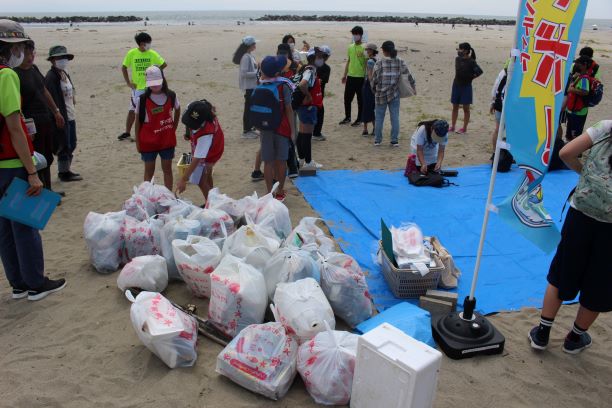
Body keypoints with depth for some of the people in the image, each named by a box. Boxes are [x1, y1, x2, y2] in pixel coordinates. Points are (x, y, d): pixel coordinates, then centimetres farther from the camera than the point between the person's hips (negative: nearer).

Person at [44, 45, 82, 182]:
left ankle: (66, 170, 27)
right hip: (61, 117, -9)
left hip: (70, 116, 9)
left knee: (71, 144, 15)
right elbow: (52, 99, -20)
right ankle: (64, 172, 10)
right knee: (64, 145, -1)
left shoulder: (65, 74, 15)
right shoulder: (51, 77, -13)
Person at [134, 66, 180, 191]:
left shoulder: (171, 96, -6)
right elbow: (138, 121, -3)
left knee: (167, 169, 12)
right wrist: (137, 142, -2)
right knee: (149, 171, 10)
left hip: (167, 140, 2)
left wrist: (173, 129, 9)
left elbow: (177, 111, 14)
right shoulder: (142, 99, -11)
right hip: (148, 142, -2)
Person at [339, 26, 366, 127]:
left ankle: (359, 119, 14)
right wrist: (344, 75, 15)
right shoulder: (350, 47, 10)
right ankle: (347, 117, 25)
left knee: (360, 99, 4)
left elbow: (367, 63, -8)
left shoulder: (364, 48, -8)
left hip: (360, 77, -6)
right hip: (350, 77, 6)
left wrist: (366, 77, -13)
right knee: (347, 98, 10)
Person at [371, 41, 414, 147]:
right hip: (394, 94, 2)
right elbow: (408, 76, 3)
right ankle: (394, 140, 11)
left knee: (379, 117, 10)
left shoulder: (379, 63, -10)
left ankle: (377, 140, 16)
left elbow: (374, 79, -6)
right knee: (395, 117, 9)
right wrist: (413, 87, 18)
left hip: (380, 94, -1)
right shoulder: (400, 63, -3)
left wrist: (374, 90, 12)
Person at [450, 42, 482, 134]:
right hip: (456, 85, 6)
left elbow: (479, 71, -21)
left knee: (466, 108, 3)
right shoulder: (457, 59, 4)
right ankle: (452, 126, 19)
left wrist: (471, 77, -10)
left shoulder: (471, 61, -13)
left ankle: (464, 128, 10)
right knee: (455, 107, 11)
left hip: (466, 86, -6)